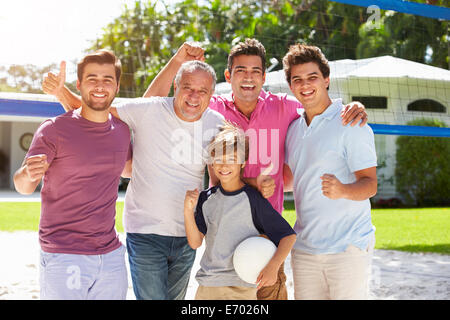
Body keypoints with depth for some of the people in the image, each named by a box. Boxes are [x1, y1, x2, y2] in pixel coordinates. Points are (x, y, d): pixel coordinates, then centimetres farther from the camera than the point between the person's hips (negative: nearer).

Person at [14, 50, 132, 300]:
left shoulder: (122, 130, 7)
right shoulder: (54, 129, -8)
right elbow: (23, 186, -5)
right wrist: (29, 174, -28)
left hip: (112, 253, 5)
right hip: (64, 257, -5)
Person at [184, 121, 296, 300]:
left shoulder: (253, 200, -8)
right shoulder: (206, 199, 5)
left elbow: (288, 235, -7)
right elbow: (195, 242, 3)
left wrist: (273, 266, -21)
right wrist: (188, 210, -10)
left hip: (242, 288, -4)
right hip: (207, 286, 4)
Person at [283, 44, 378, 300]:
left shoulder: (351, 124, -7)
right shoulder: (293, 128, 12)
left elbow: (370, 185, -13)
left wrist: (343, 190, -33)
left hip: (348, 247, -6)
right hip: (304, 248, 6)